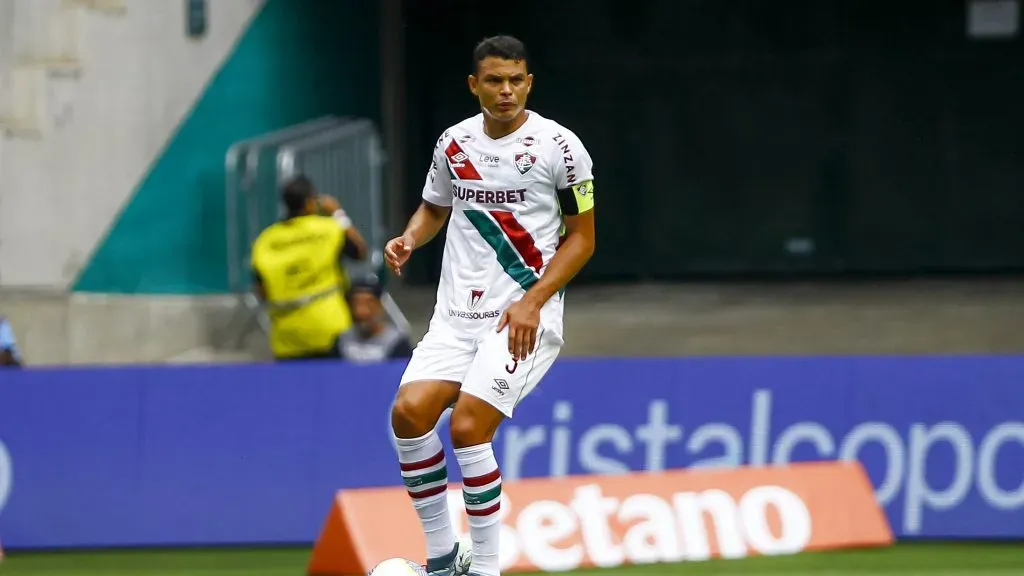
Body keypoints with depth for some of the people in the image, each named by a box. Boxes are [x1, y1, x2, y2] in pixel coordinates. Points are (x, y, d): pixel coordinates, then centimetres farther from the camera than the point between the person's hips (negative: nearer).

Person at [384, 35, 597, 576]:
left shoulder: (558, 146, -5)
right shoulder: (453, 144, 8)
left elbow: (581, 237, -1)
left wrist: (532, 301, -13)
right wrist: (409, 238, 2)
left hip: (527, 314, -5)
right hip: (457, 310, 5)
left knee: (468, 426, -20)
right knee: (409, 410, -16)